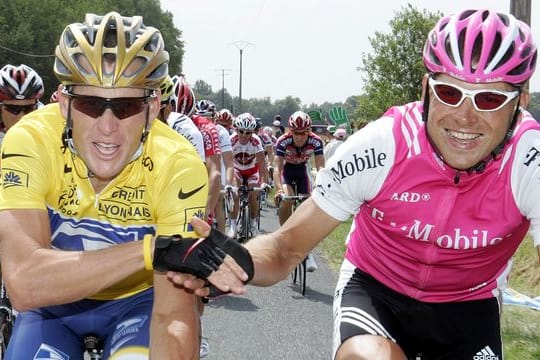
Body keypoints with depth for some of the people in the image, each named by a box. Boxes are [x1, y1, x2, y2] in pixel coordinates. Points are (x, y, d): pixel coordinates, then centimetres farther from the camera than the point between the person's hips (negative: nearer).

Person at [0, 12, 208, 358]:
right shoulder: (29, 142, -27)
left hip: (139, 300, -1)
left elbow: (174, 314, -30)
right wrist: (154, 248, -45)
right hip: (54, 304, 1)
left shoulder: (178, 166, -28)